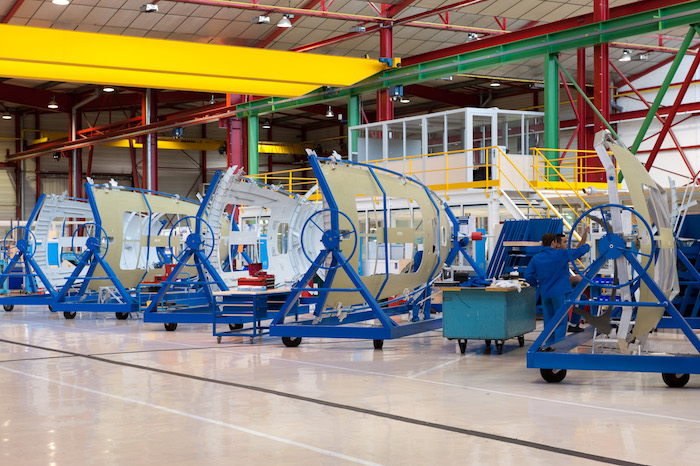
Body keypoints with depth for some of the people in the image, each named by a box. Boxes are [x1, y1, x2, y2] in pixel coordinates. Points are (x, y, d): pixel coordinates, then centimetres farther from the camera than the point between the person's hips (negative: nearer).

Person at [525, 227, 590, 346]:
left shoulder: (536, 258, 3)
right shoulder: (560, 254, -9)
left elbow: (528, 276, 1)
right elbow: (579, 251, -2)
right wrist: (587, 246, 18)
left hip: (545, 294, 5)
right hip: (560, 293, -5)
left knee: (548, 323, 12)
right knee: (561, 323, 0)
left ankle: (548, 346, 14)